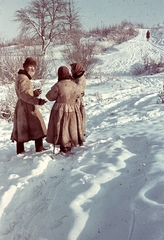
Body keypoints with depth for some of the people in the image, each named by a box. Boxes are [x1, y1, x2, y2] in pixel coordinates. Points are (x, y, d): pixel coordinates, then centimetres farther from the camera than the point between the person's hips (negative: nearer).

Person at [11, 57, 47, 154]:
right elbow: (23, 95, -25)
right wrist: (37, 101, -31)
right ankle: (39, 148, -3)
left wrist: (35, 93, 4)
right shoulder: (23, 78, -15)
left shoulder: (22, 77, 18)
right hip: (27, 106, -10)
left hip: (21, 106, 10)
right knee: (37, 126, -5)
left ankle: (20, 150, 16)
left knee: (21, 128, 11)